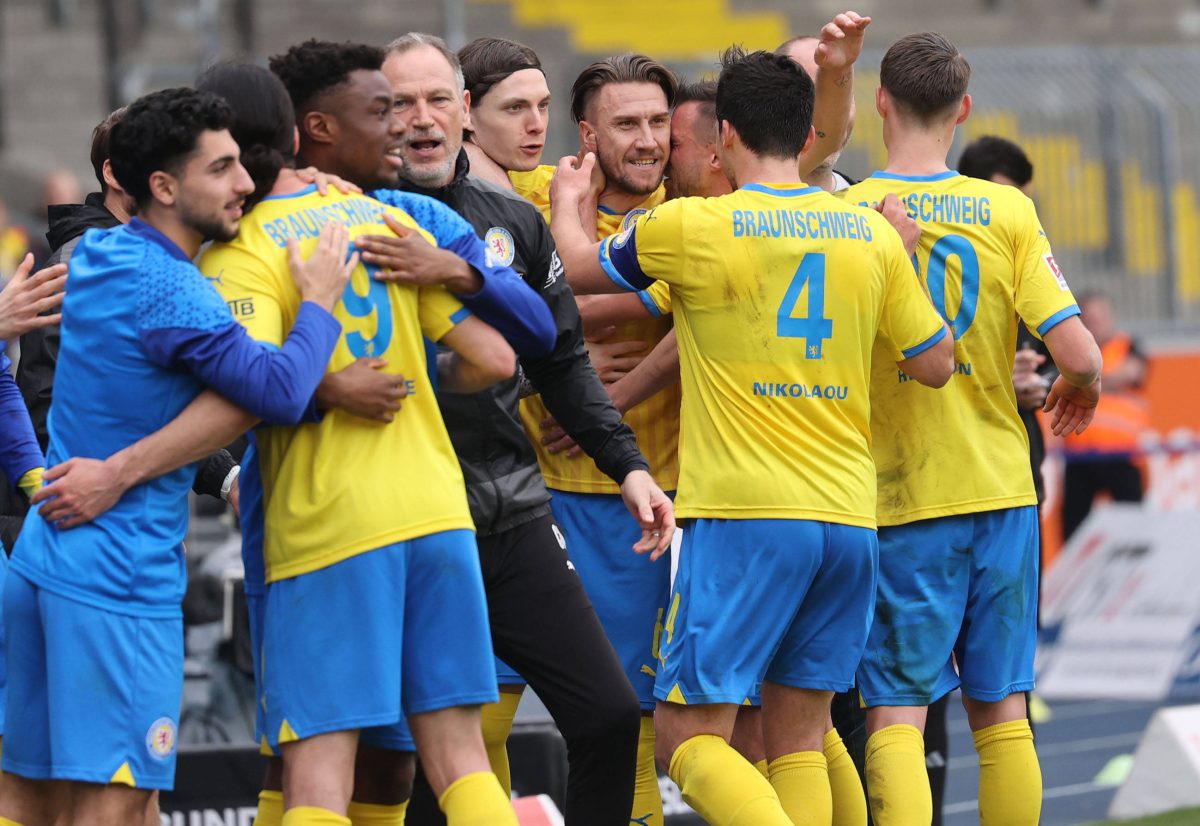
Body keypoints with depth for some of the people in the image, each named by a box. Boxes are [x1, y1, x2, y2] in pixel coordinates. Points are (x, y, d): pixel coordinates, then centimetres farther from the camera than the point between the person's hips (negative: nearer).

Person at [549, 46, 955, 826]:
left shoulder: (691, 226, -3)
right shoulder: (872, 234, 7)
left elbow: (583, 269, 15)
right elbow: (935, 363, 15)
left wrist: (568, 202, 37)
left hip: (743, 514, -5)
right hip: (848, 518, 5)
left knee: (691, 734, -3)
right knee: (799, 739, 12)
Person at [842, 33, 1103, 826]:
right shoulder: (1007, 212, -3)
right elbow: (1079, 354, -8)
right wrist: (1079, 390, 15)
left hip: (899, 497, -2)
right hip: (1001, 491, 2)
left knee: (897, 715, -2)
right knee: (1002, 715, 11)